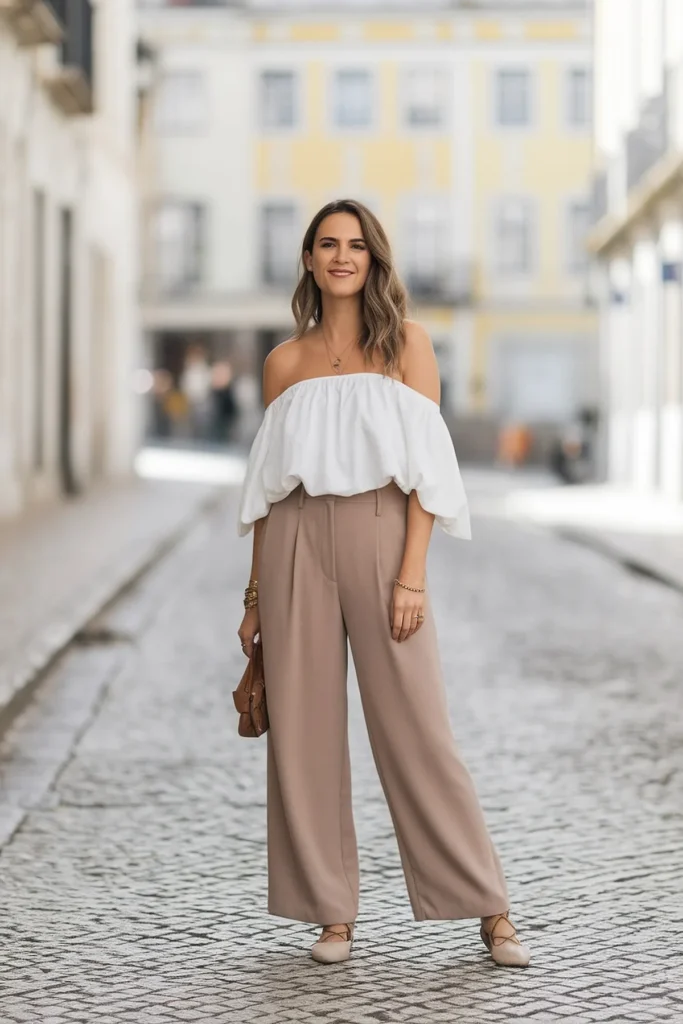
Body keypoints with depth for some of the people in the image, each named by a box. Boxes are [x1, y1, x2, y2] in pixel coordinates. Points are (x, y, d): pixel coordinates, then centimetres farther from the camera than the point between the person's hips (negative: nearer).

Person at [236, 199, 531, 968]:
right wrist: (256, 593, 10)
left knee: (416, 726, -4)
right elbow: (268, 483, 14)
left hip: (381, 537, -2)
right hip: (298, 548, 3)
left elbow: (424, 465, -2)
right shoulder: (285, 362, 12)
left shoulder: (406, 343, 5)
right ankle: (331, 912, 12)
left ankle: (489, 910, 4)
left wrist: (412, 573, -11)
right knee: (303, 727, 1)